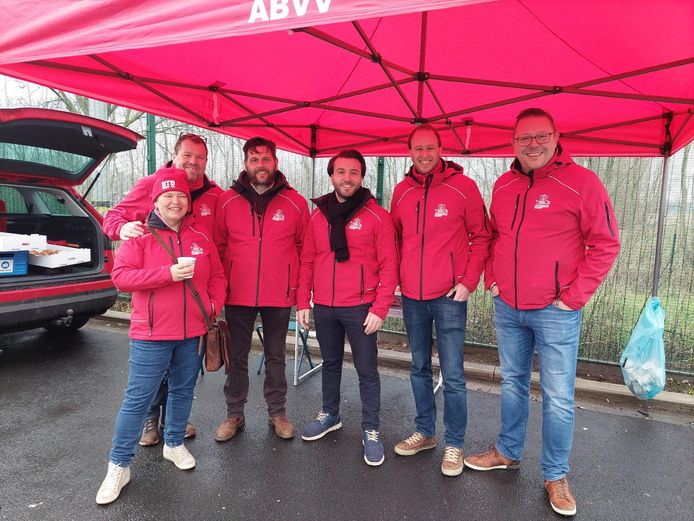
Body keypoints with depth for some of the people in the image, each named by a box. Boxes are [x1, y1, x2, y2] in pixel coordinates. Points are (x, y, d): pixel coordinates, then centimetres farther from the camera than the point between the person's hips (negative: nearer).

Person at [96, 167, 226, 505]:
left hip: (193, 333, 4)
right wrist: (167, 273, -23)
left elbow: (217, 276, 12)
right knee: (137, 399, 2)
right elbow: (120, 276, -13)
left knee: (183, 391, 17)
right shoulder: (140, 236, -4)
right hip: (151, 334, -4)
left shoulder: (201, 237, 7)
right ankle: (119, 465, 18)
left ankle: (174, 444, 38)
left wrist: (214, 307, -2)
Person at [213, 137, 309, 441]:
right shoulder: (227, 201, 0)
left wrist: (298, 286, 2)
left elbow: (304, 247, 4)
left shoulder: (295, 202, -2)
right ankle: (234, 414, 29)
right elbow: (218, 245, 6)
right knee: (237, 358, 12)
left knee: (275, 357, 14)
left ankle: (277, 413, 30)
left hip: (279, 296, 0)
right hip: (237, 294, 1)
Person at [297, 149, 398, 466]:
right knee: (330, 363, 19)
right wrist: (302, 302, 5)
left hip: (360, 308, -4)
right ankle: (330, 415, 38)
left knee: (367, 370, 5)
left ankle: (370, 430, 21)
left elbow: (388, 265, -8)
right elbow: (307, 260, 9)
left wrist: (380, 308, -13)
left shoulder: (376, 216, -6)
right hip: (323, 307, 4)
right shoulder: (318, 215, 7)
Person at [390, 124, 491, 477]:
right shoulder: (401, 191, 7)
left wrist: (468, 281, -10)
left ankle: (454, 444, 20)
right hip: (412, 296, 5)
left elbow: (482, 236, -3)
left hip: (449, 296, -4)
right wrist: (397, 278, 7)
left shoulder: (462, 186, -6)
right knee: (419, 368, 15)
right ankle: (425, 432, 32)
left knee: (453, 375, 2)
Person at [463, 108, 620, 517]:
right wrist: (492, 279, 7)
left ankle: (556, 476, 24)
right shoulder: (503, 185, 7)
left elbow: (606, 243, -10)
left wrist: (575, 295, -13)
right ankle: (508, 452, 36)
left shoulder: (582, 182, -10)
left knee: (558, 396, 5)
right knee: (513, 383, 18)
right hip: (507, 307, 5)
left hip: (555, 311, -5)